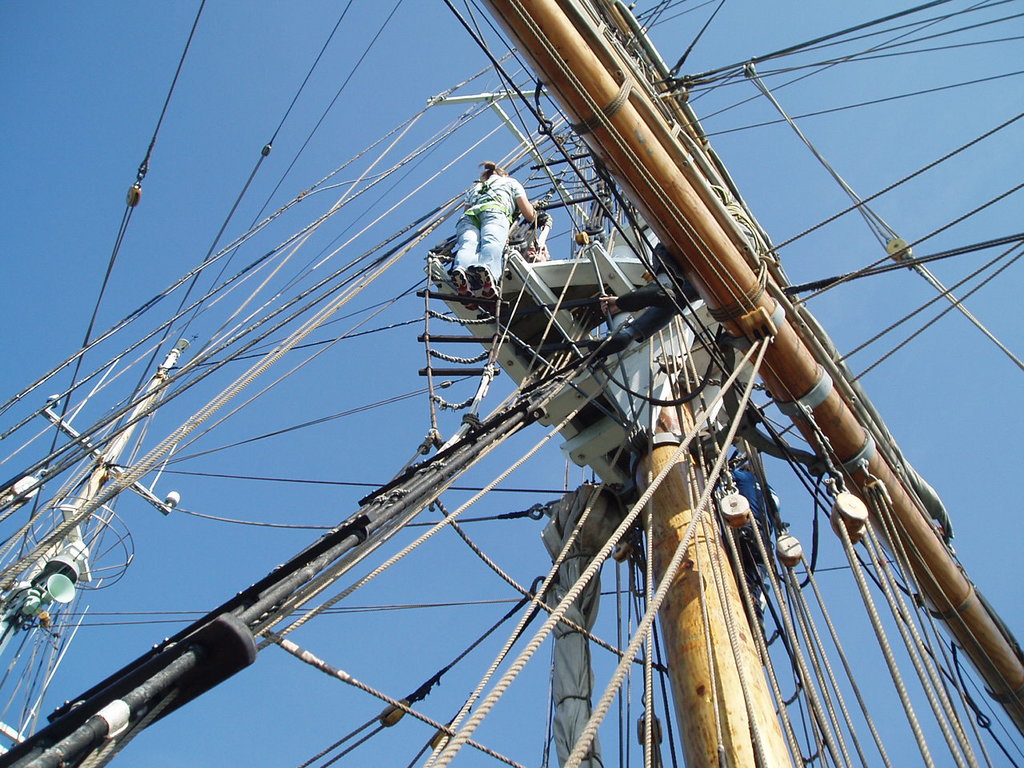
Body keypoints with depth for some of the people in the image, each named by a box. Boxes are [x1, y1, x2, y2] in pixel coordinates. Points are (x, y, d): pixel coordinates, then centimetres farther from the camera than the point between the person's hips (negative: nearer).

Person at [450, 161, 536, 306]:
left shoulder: (474, 187, 45)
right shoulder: (511, 182, 35)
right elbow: (530, 215, 27)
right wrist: (532, 207, 51)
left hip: (468, 216, 3)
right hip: (495, 212, -3)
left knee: (467, 245, -27)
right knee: (492, 242, -32)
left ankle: (460, 270, -64)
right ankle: (486, 270, -69)